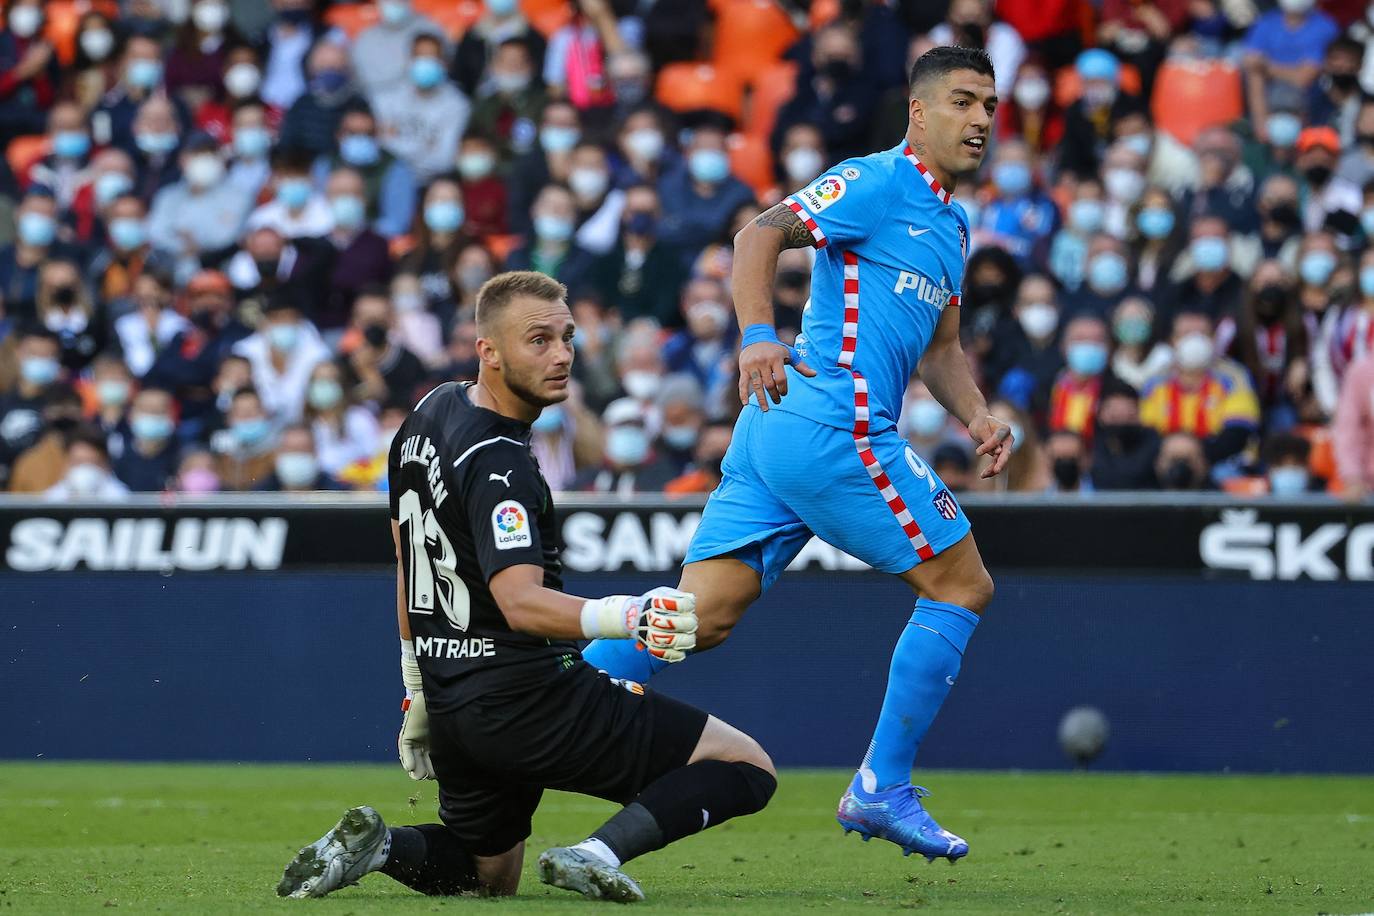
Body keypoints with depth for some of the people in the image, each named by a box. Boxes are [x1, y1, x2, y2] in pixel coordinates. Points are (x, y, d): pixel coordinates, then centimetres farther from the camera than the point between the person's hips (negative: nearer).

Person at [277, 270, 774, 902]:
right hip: (528, 700, -9)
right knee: (746, 767, -5)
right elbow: (521, 602, -31)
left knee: (487, 875, 29)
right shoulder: (497, 465, -18)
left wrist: (420, 696, 29)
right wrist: (627, 618, -46)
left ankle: (374, 846, 1)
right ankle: (600, 854, -24)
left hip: (455, 710, 9)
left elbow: (406, 566, 21)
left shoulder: (429, 413, 11)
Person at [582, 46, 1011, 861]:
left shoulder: (951, 222, 24)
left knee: (700, 617, 1)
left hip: (779, 429, 9)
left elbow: (939, 344, 29)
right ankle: (882, 788, 2)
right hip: (836, 423, -9)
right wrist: (758, 335, -31)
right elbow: (761, 235, -16)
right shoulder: (878, 183, -6)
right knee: (962, 586, 0)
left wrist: (977, 418, 11)